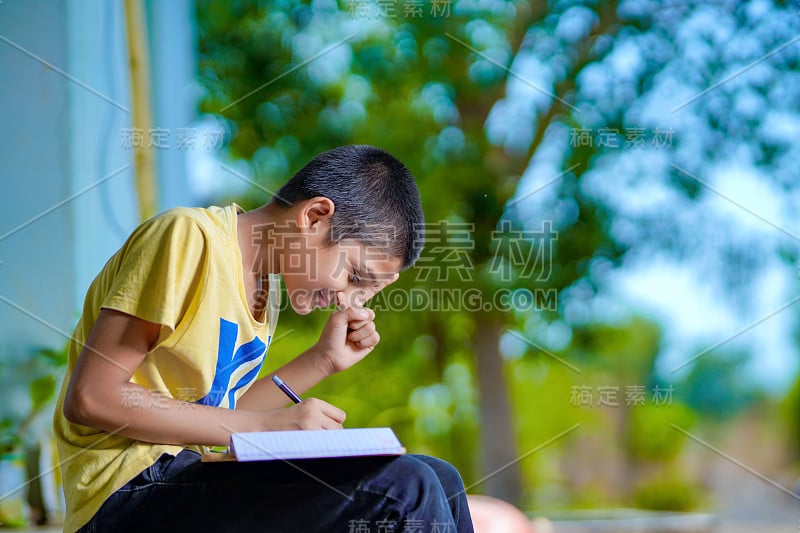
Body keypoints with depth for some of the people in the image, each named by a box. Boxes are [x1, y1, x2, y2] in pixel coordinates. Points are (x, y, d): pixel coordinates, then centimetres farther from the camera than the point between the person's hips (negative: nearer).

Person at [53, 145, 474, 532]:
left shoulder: (263, 282, 15)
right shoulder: (189, 237, -13)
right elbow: (90, 398, -18)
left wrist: (322, 361, 6)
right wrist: (262, 426, -17)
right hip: (130, 493, -9)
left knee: (437, 481, 4)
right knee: (403, 488, -21)